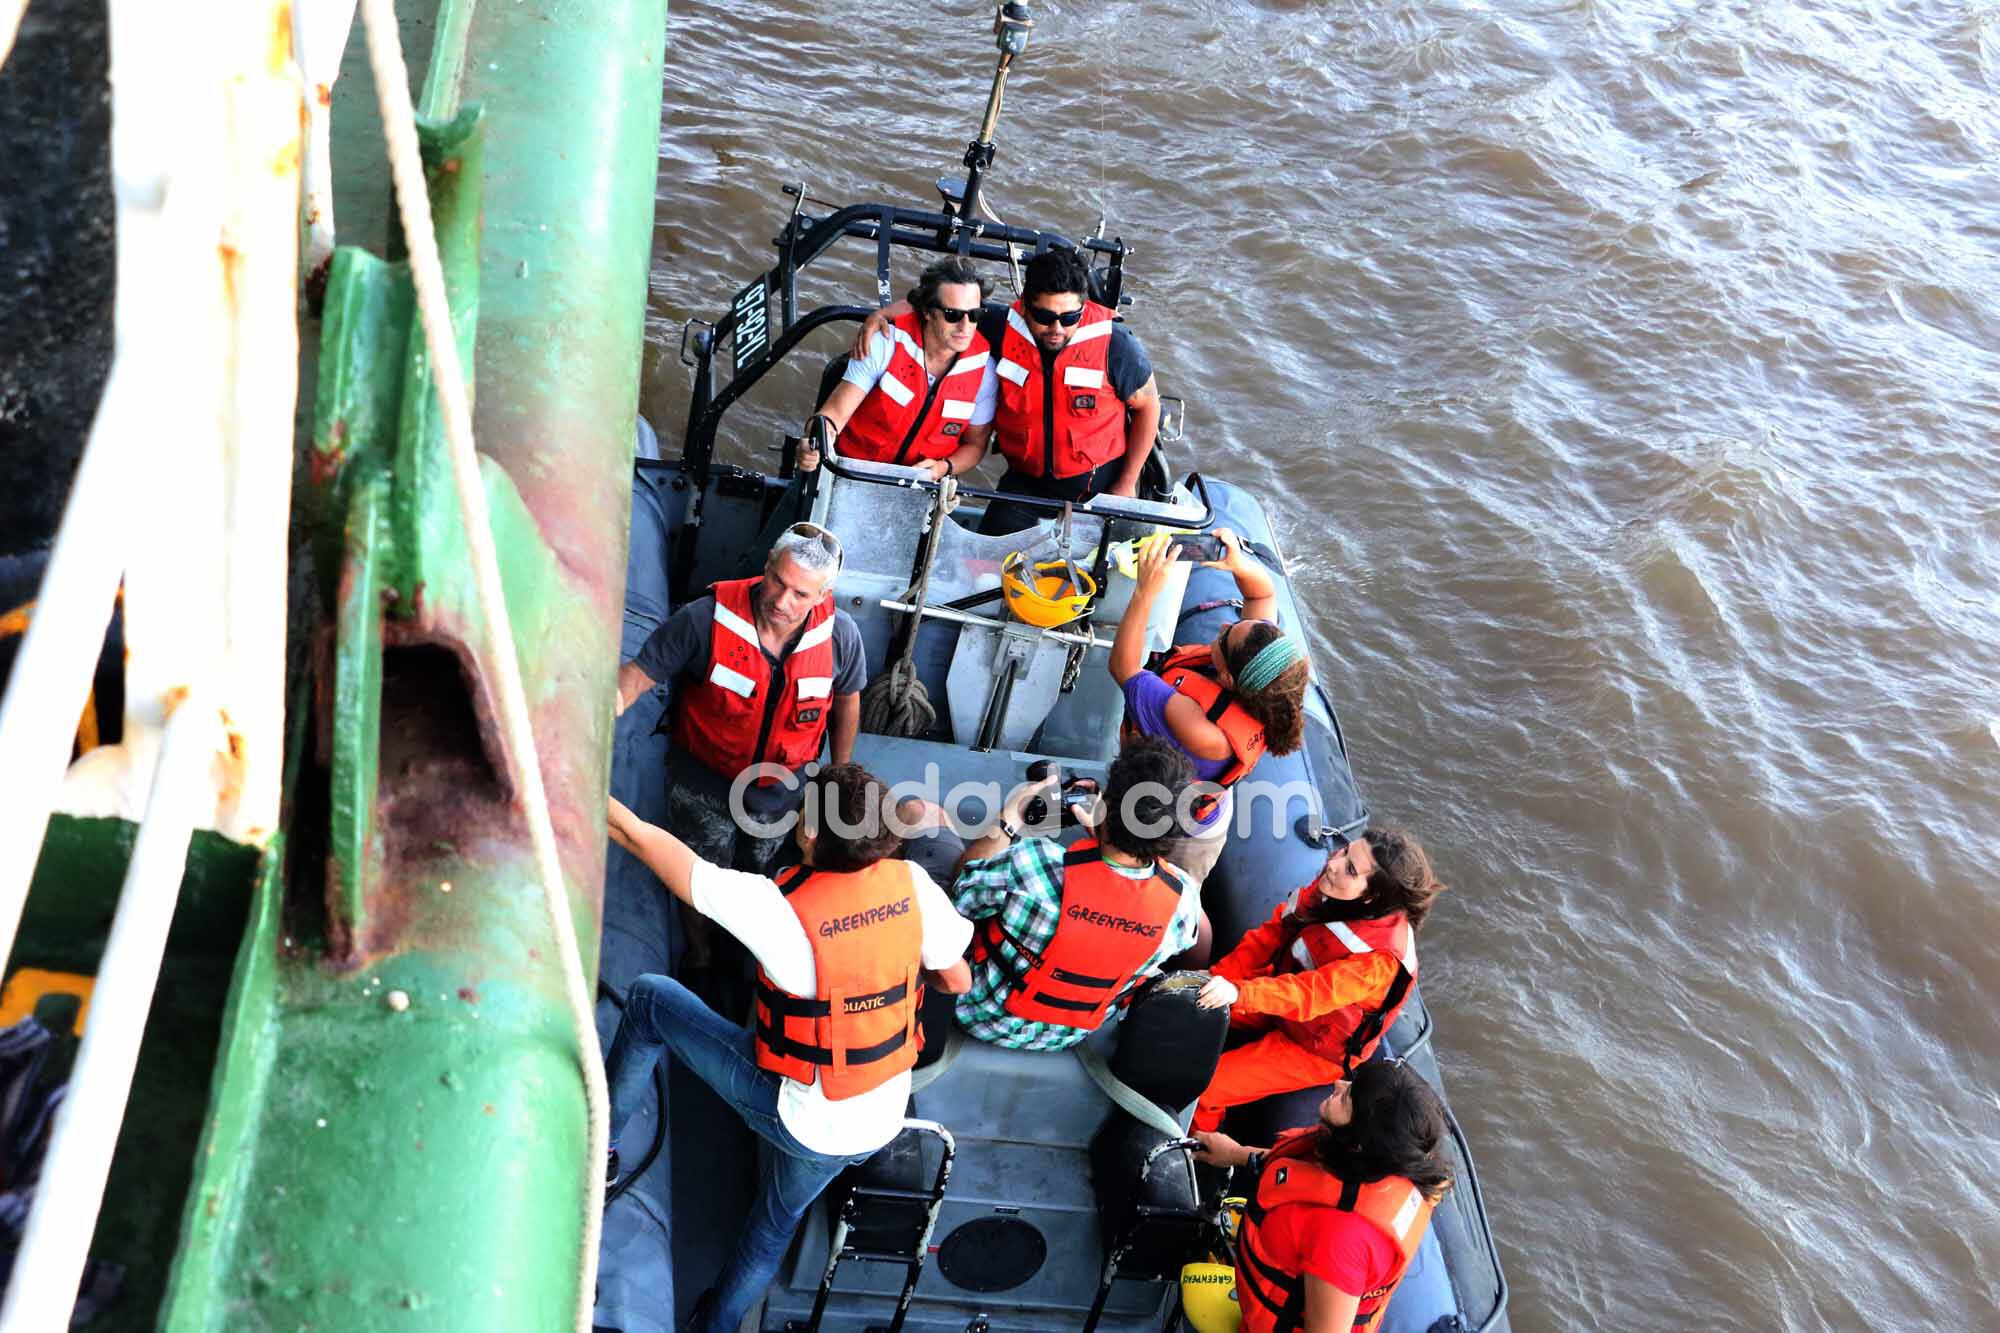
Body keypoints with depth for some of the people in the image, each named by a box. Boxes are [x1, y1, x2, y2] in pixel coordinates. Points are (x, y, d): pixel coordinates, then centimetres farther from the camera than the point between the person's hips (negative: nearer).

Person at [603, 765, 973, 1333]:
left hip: (801, 1120, -5)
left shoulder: (781, 907, -30)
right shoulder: (911, 883, -17)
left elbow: (638, 836, -24)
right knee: (779, 1218, 35)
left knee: (650, 999, 11)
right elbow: (958, 980, -1)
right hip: (882, 1121, 5)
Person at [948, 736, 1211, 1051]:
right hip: (1067, 1037, 3)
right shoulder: (1182, 897, -26)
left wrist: (1007, 819, -9)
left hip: (985, 1017, -2)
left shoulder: (1034, 863, -38)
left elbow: (959, 894, -16)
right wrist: (1099, 829, 2)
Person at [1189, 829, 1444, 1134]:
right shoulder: (1328, 889, -17)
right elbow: (1272, 933, -8)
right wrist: (1218, 977, -15)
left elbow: (1309, 994, -42)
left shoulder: (1381, 956, -36)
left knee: (1200, 1089, -11)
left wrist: (1238, 993, -56)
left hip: (1314, 1049, -7)